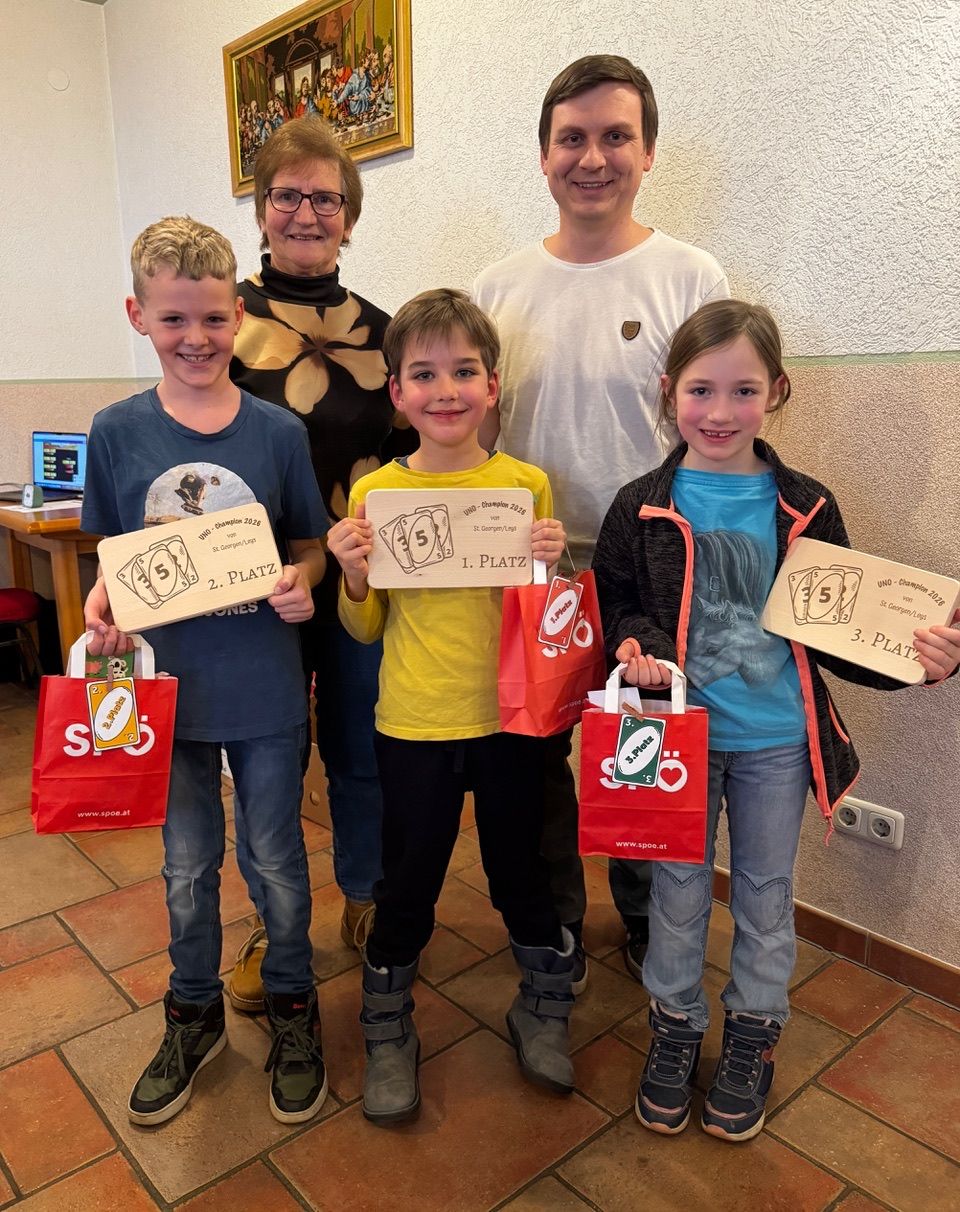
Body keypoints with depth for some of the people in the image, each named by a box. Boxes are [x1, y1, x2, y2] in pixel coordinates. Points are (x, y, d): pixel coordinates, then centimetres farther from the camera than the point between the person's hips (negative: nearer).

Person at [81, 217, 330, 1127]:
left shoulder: (278, 431, -7)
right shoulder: (118, 431, -4)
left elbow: (310, 545, 1)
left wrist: (299, 583, -19)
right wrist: (102, 605, -15)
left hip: (265, 685, -1)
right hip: (168, 683, 2)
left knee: (276, 860, 15)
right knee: (187, 865, 19)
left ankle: (292, 1006, 40)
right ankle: (194, 1014, 43)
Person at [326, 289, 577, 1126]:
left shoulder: (527, 483, -4)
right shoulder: (375, 494, -5)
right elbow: (368, 628, 3)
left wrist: (549, 567, -14)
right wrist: (354, 577, -15)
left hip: (510, 719, 1)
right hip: (413, 725, 0)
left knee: (521, 873, 17)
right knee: (407, 885, 14)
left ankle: (543, 1009, 43)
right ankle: (388, 1032, 38)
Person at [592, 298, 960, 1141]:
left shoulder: (805, 509, -4)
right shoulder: (642, 509, -7)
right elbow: (615, 603, -1)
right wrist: (634, 645, -22)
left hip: (778, 740, 1)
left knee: (765, 890, 17)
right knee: (679, 887, 15)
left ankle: (753, 1037, 41)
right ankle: (675, 1026, 38)